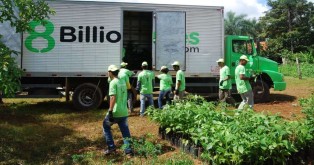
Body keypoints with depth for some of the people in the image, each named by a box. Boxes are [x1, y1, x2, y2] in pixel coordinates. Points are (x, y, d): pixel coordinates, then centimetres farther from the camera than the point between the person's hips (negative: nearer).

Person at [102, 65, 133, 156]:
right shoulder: (123, 81, 10)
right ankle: (128, 150, 11)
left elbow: (113, 98, -22)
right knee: (125, 130, 11)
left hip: (115, 112, -6)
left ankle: (111, 147, 13)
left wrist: (110, 111, -22)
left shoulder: (113, 82, -13)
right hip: (124, 111, 6)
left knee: (106, 126, 15)